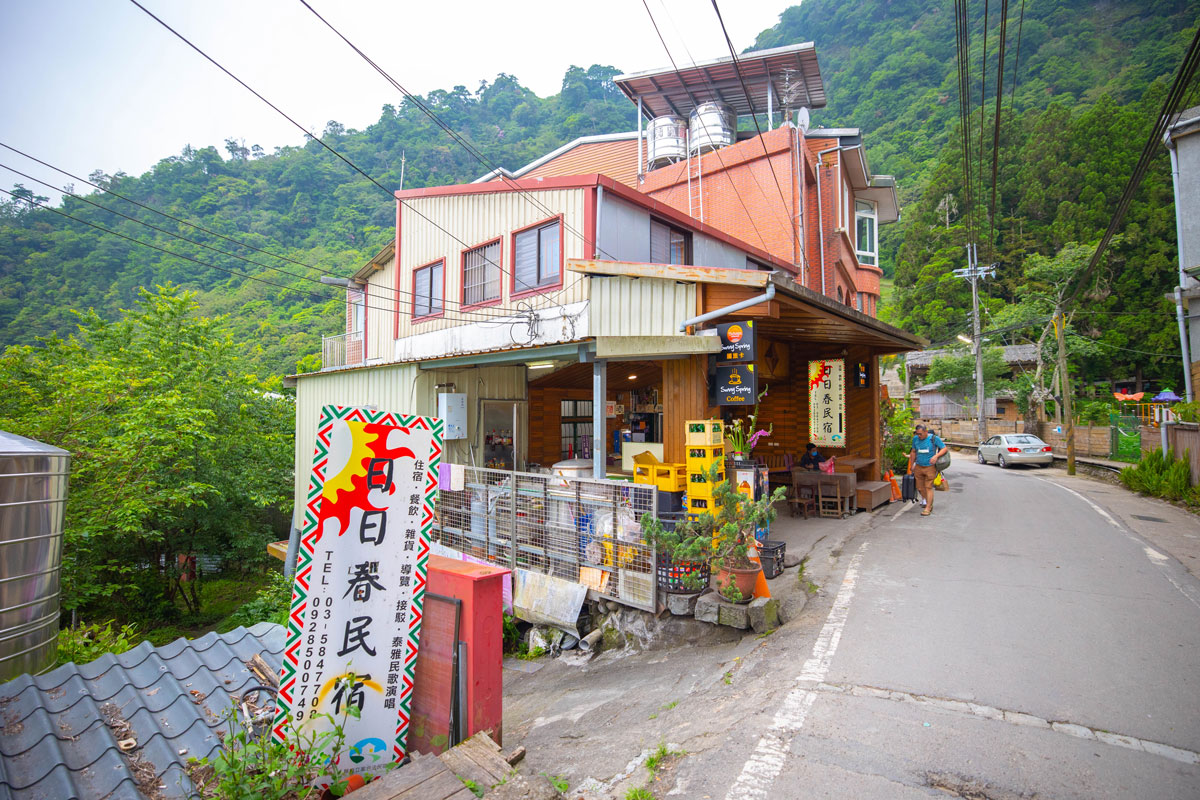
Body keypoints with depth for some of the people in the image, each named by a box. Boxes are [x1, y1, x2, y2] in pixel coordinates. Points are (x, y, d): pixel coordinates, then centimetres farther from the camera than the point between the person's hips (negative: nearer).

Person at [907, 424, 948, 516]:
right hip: (918, 467, 4)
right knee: (920, 488, 7)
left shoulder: (934, 438, -7)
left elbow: (944, 449, -4)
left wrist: (936, 456, -22)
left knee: (928, 487, -5)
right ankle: (928, 503, 29)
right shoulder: (915, 439, 4)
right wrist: (911, 465, 17)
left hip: (930, 467, -4)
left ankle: (927, 509, 0)